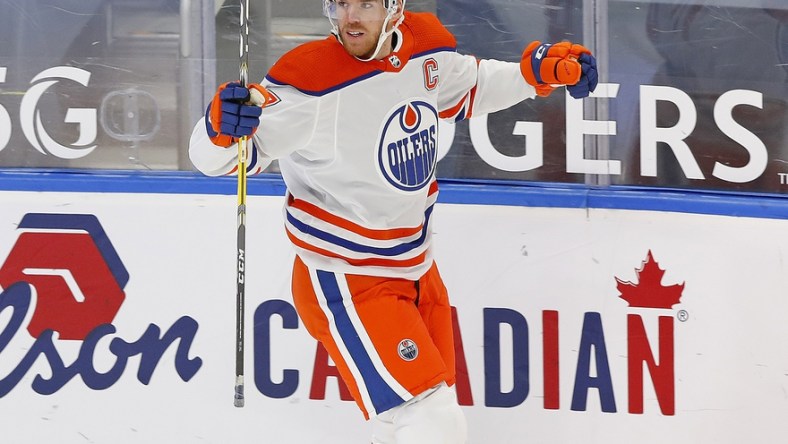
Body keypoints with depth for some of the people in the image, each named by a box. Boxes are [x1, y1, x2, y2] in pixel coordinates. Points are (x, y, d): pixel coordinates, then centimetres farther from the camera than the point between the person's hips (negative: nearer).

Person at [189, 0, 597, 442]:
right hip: (346, 284, -8)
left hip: (416, 269, 8)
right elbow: (216, 158, -25)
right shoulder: (309, 81, -25)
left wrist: (537, 70, 4)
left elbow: (468, 88, 18)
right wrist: (223, 124, -46)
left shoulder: (427, 49, -5)